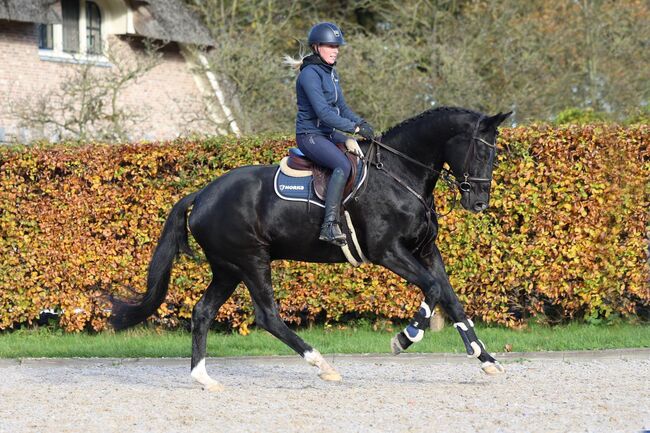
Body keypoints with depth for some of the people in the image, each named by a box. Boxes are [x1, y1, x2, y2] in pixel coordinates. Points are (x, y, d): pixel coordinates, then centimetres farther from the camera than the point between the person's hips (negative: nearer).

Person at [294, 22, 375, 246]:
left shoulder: (330, 72, 13)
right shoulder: (310, 74, -17)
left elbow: (341, 108, 19)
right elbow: (323, 113, -24)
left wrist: (361, 122, 2)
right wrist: (355, 128, -24)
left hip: (328, 134, 10)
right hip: (310, 135, -10)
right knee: (343, 165, -31)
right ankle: (330, 225, -37)